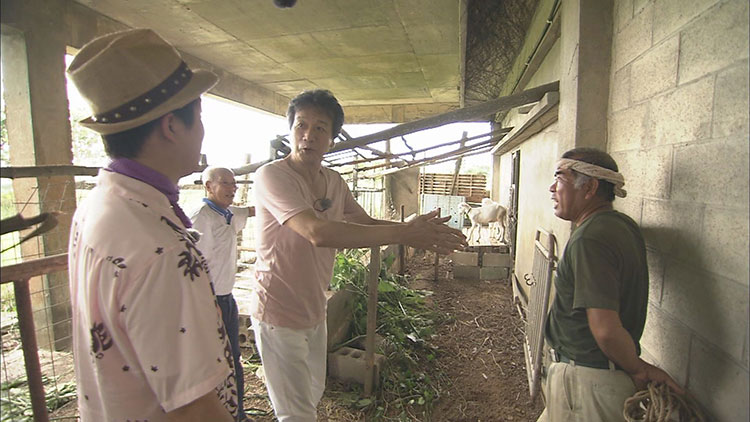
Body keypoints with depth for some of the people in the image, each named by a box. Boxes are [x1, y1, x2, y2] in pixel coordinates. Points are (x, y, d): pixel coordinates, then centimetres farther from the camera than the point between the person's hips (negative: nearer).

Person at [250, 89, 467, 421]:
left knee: (313, 393, 26)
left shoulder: (335, 182, 3)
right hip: (279, 313, -7)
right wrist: (403, 234, -35)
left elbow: (366, 224, 9)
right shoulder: (272, 175, -22)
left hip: (314, 310, 8)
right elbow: (318, 232, -36)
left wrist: (419, 230, -9)